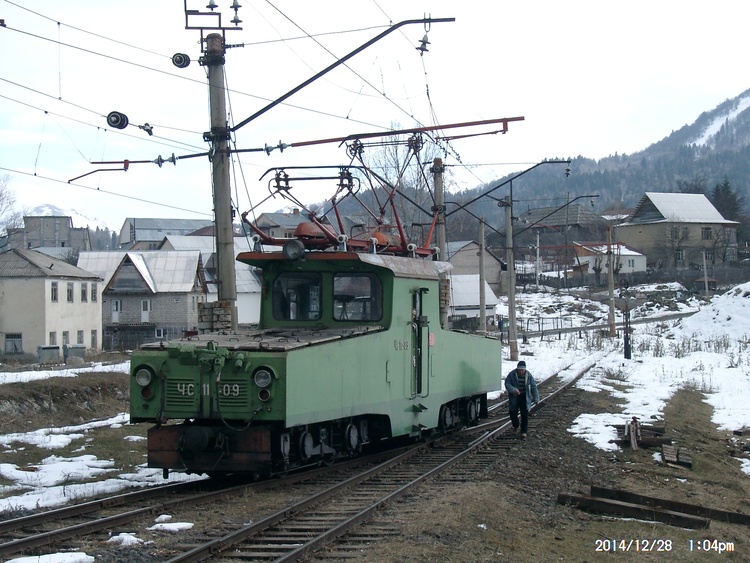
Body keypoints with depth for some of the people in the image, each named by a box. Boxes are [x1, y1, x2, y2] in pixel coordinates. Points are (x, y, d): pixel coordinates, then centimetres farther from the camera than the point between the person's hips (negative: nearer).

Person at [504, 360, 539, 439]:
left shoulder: (528, 375, -4)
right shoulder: (512, 374, -9)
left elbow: (533, 387, 1)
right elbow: (507, 384, -12)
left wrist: (536, 398, 1)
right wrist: (514, 390, -30)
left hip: (524, 398, 0)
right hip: (514, 398, 0)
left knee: (525, 415, -4)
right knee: (513, 413, 6)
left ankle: (524, 432, 4)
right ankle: (515, 426, 36)